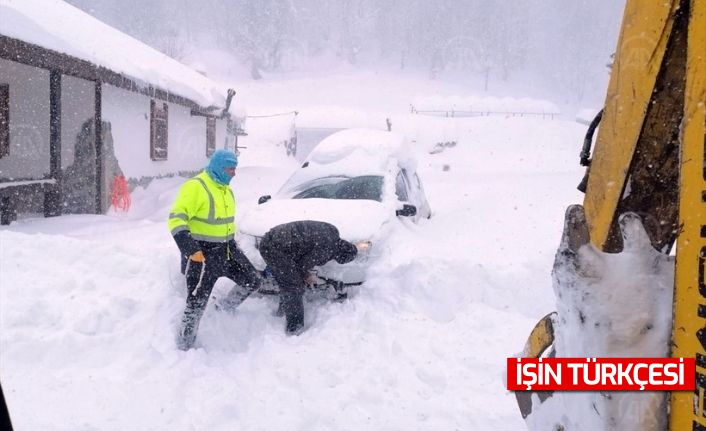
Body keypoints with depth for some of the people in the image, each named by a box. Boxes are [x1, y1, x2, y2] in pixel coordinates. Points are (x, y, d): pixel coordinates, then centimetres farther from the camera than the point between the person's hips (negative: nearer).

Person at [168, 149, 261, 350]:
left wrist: (231, 245, 28)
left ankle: (224, 309, 31)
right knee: (197, 301, -2)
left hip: (227, 250, 8)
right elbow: (176, 220, -25)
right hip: (202, 253, -8)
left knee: (253, 281, 10)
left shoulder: (225, 189, 10)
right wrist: (189, 248, -31)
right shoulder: (194, 187, -19)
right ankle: (184, 346, 13)